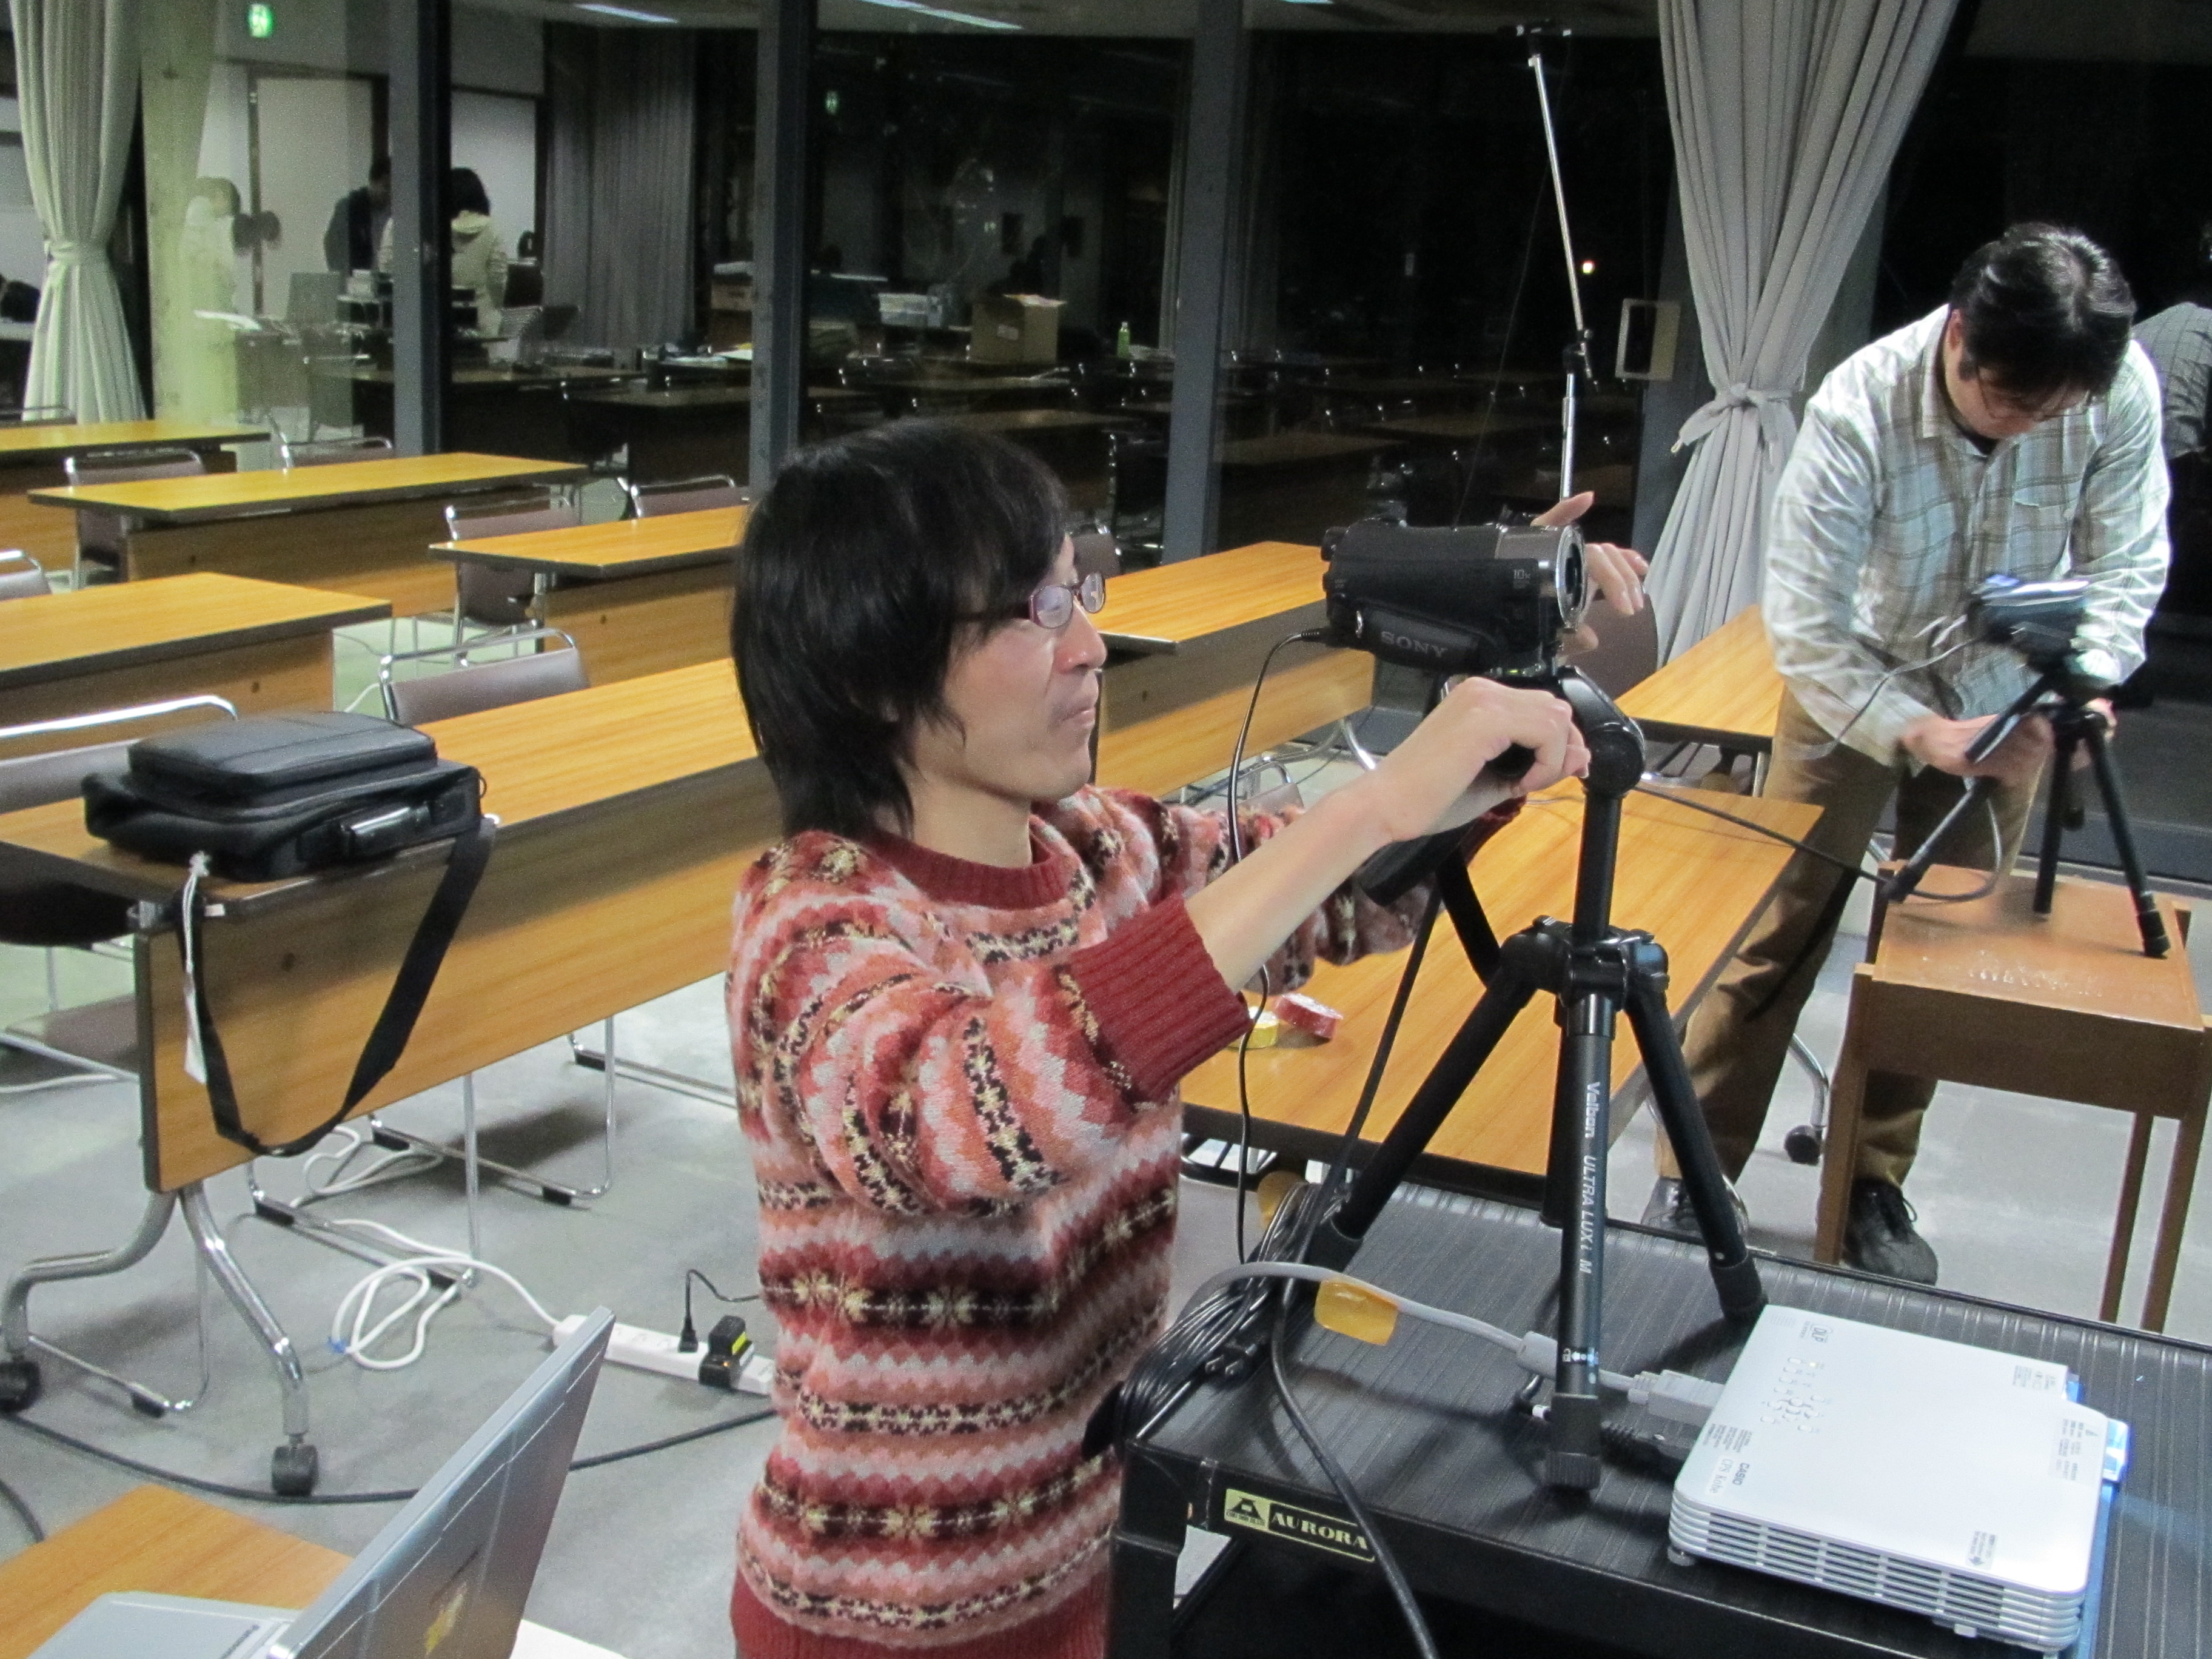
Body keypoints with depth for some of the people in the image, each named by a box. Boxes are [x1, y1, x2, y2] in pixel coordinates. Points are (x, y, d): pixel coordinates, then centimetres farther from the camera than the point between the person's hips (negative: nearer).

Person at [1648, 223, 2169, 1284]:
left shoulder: (2122, 396, -22)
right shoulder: (1859, 411, -31)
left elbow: (2125, 562, -12)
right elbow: (1804, 627, -29)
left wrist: (2084, 679, -31)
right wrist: (1919, 733, -40)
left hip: (2008, 705, 3)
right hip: (1855, 688, -3)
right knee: (1779, 932, -3)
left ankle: (1876, 1186, 23)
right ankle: (1695, 1175, 9)